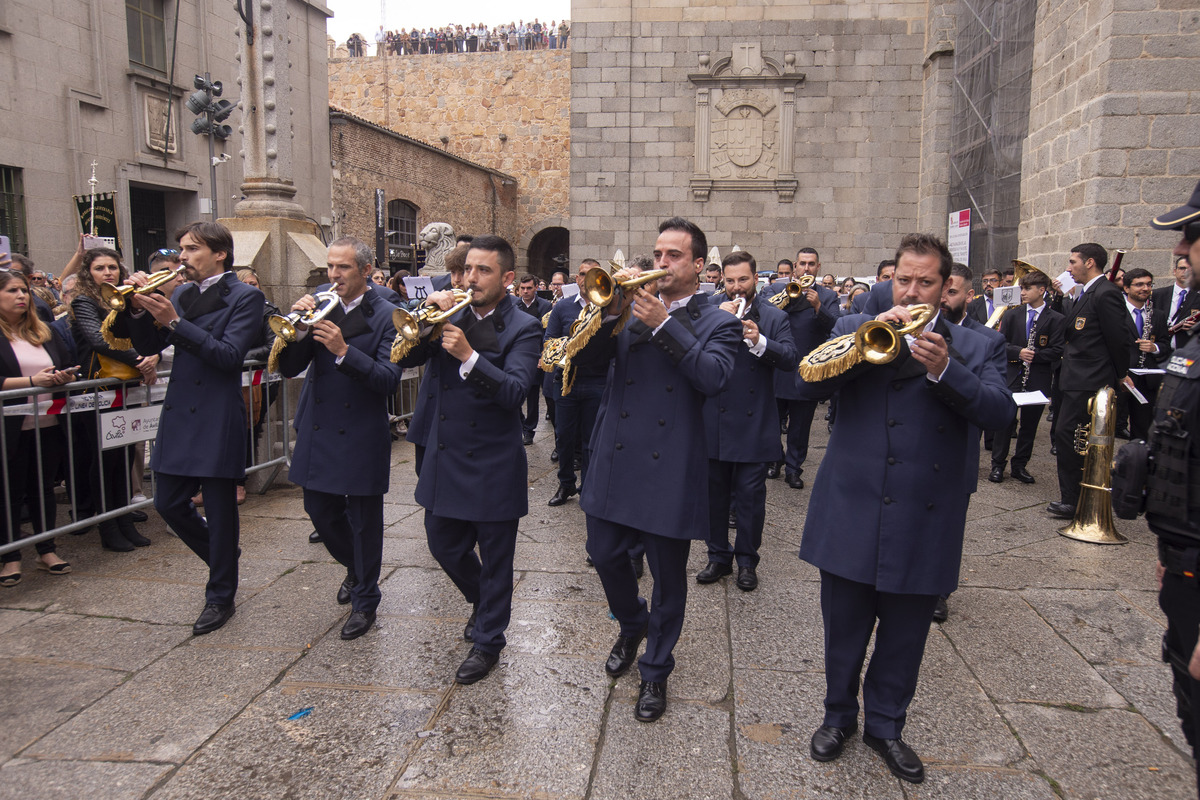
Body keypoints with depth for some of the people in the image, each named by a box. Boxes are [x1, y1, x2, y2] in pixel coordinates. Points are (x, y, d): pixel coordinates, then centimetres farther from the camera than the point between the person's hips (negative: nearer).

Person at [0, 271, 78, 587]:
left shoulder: (44, 333, 14)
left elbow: (67, 366, 16)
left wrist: (66, 377, -6)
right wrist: (33, 380, -21)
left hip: (49, 425, 5)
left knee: (44, 488, 12)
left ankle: (46, 550, 21)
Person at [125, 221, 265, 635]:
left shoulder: (245, 297, -7)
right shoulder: (181, 295, 12)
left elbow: (229, 356, -19)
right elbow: (148, 346, 10)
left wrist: (174, 322, -22)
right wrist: (141, 309, -6)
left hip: (217, 419, -6)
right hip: (179, 414, 7)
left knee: (220, 510, 4)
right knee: (169, 504, 11)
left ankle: (221, 598, 19)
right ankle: (223, 555, 36)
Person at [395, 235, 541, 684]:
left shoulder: (523, 329, -10)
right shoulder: (451, 317, 5)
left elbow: (514, 391, -24)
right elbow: (405, 358, -3)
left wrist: (468, 355, -34)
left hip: (493, 465, -5)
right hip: (445, 458, 6)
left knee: (495, 559, 7)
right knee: (443, 545, 19)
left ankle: (487, 642, 26)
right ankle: (482, 602, 47)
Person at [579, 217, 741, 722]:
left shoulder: (718, 324, 0)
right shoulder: (634, 310, 10)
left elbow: (714, 378, -18)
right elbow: (595, 350, -2)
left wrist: (663, 324, -22)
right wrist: (613, 310, -19)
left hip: (671, 468, -3)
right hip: (616, 460, 4)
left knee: (668, 575, 7)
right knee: (605, 555, 13)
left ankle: (655, 669, 28)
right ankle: (632, 627, 43)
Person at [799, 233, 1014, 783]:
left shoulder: (971, 346, 5)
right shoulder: (855, 327, 5)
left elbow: (1001, 412, -10)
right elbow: (817, 381, -11)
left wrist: (945, 370, -24)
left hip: (923, 523, 0)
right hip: (851, 512, 0)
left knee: (904, 637, 14)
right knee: (843, 629, 14)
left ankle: (885, 725, 35)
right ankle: (839, 715, 36)